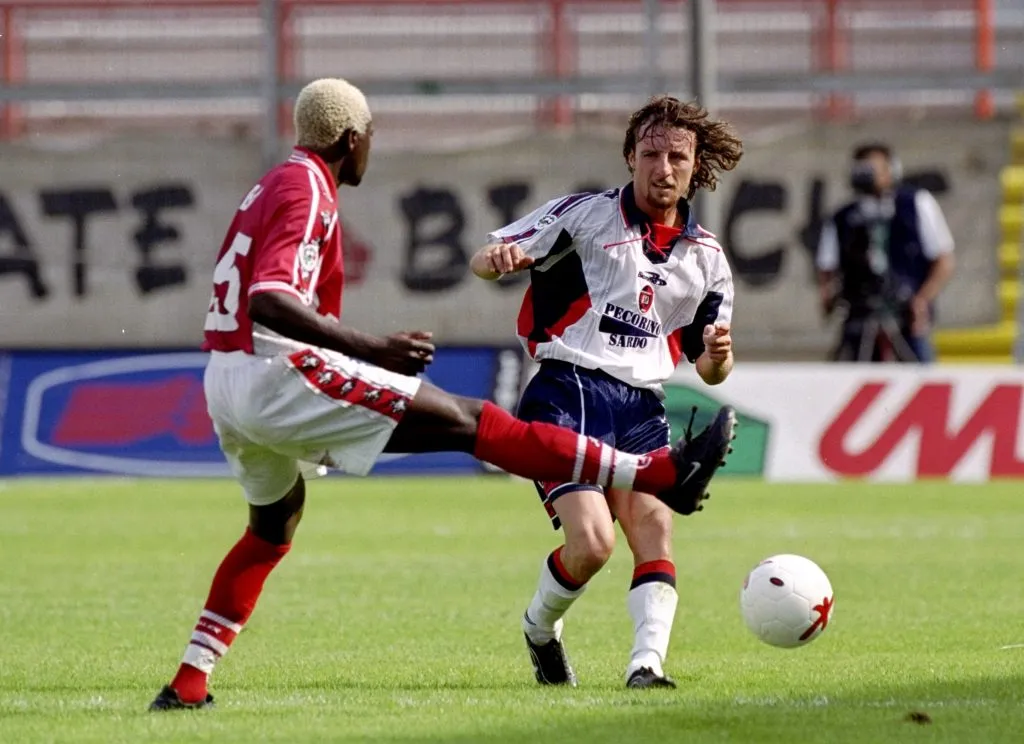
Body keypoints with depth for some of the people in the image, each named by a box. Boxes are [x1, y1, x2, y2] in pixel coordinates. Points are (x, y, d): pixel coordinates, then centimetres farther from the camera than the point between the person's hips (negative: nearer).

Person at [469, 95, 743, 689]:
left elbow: (709, 370, 19)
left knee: (654, 525, -18)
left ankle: (648, 663, -25)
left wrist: (718, 355, -6)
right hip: (566, 395, -4)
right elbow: (486, 261, -2)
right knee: (592, 542, -17)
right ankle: (541, 628, 12)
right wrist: (498, 259, -27)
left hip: (641, 407, 4)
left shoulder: (706, 257, 14)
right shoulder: (585, 215, 2)